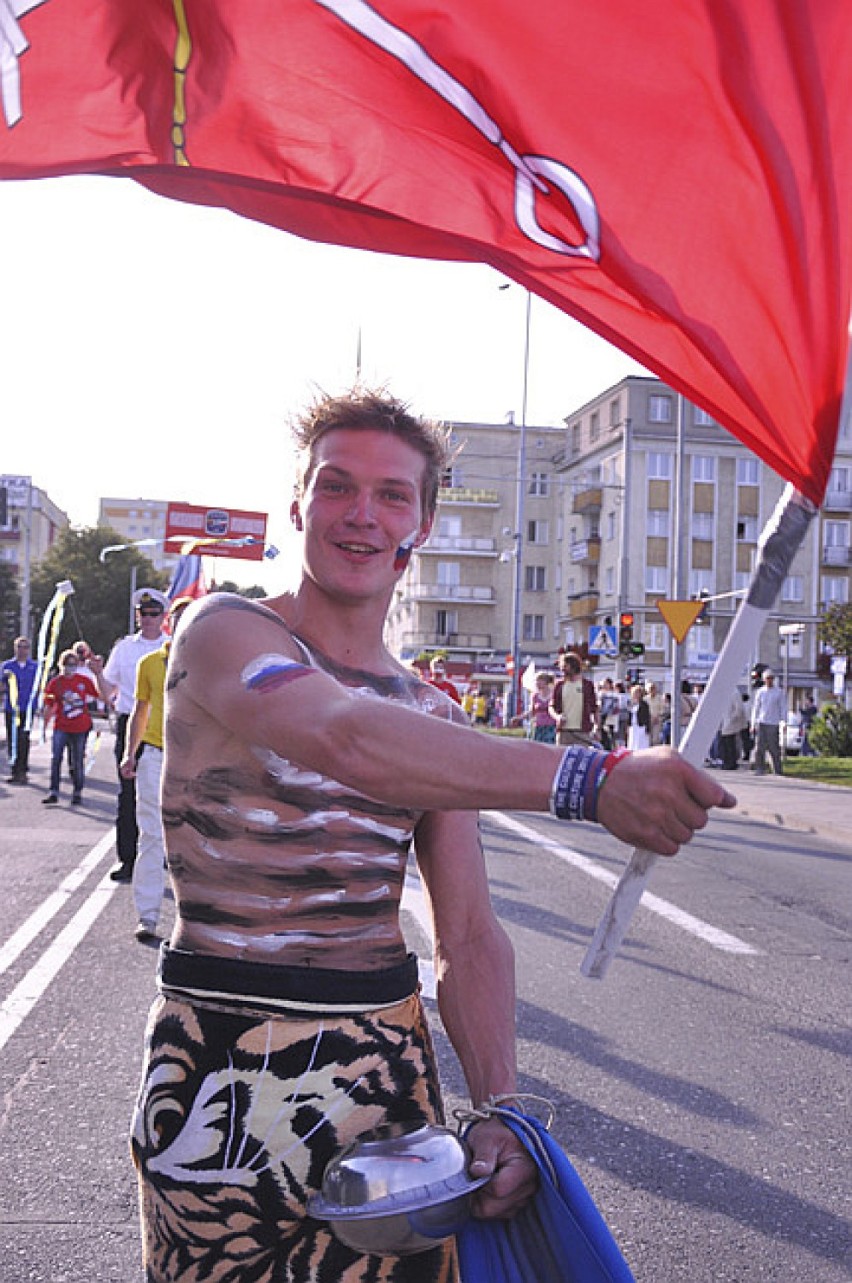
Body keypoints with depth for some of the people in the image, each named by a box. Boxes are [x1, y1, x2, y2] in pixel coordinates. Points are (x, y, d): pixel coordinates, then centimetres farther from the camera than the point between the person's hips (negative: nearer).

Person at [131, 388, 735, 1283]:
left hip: (387, 1070, 4)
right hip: (223, 1077, -4)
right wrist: (587, 778, -40)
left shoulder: (432, 718, 8)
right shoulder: (222, 632, -8)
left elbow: (468, 940, 2)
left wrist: (497, 1107, -14)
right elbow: (346, 741, -30)